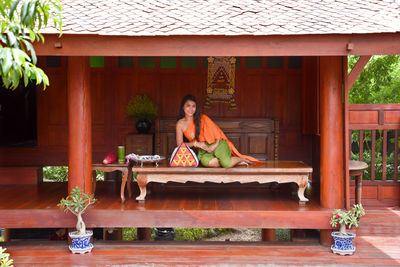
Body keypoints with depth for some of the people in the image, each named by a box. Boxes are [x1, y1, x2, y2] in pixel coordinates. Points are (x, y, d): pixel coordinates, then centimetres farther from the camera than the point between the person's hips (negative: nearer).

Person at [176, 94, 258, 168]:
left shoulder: (202, 118, 1)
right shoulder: (180, 124, 4)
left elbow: (216, 131, 2)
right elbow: (179, 144, 3)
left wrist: (215, 145, -15)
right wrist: (195, 143, -11)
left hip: (216, 144, -1)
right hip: (203, 150, 1)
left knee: (226, 163, -32)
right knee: (205, 161, -38)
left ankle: (242, 159, 1)